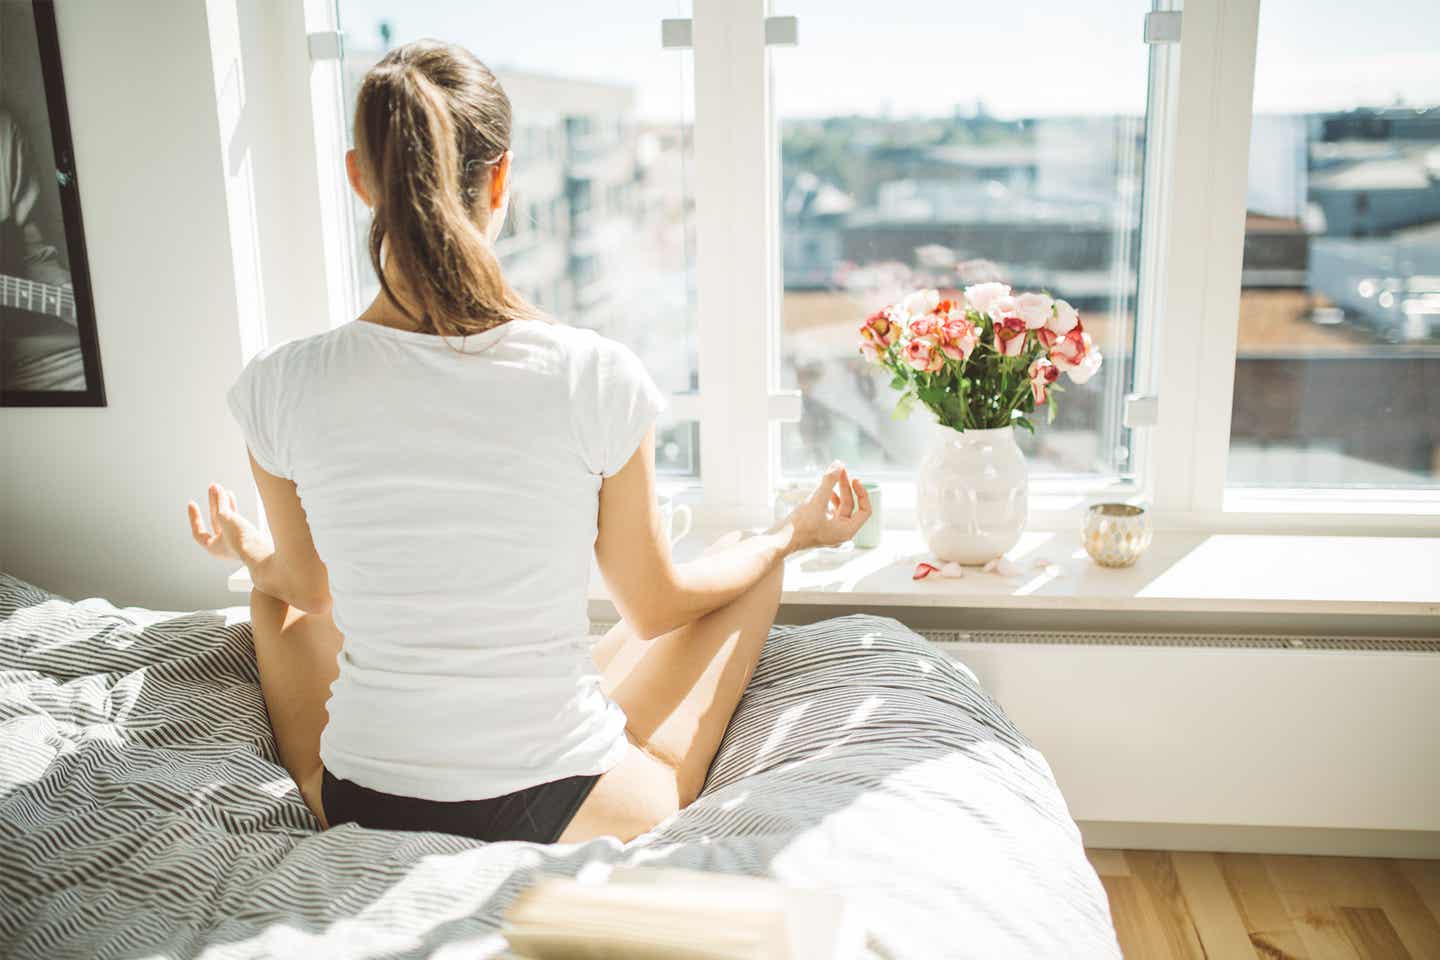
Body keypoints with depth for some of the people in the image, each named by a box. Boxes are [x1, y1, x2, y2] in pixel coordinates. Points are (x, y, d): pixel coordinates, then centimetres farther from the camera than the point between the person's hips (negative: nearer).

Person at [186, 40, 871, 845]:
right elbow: (655, 609, -4)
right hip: (570, 816, -2)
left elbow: (309, 591, 5)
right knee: (746, 556, 20)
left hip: (361, 812, 3)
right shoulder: (594, 377, -20)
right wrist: (793, 535, 15)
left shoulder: (279, 388, -14)